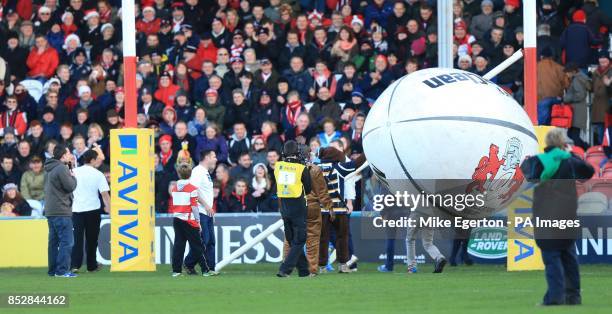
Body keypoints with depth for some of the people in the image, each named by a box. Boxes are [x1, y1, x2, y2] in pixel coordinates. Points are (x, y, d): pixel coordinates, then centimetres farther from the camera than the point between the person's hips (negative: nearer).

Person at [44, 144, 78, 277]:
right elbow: (70, 186, -17)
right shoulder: (61, 169, -15)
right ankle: (62, 270, -14)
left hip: (50, 211, 10)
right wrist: (73, 176, 3)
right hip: (61, 211, -10)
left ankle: (53, 269, 15)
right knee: (67, 241, -9)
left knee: (54, 241, 12)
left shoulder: (50, 169, 16)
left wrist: (70, 167, 13)